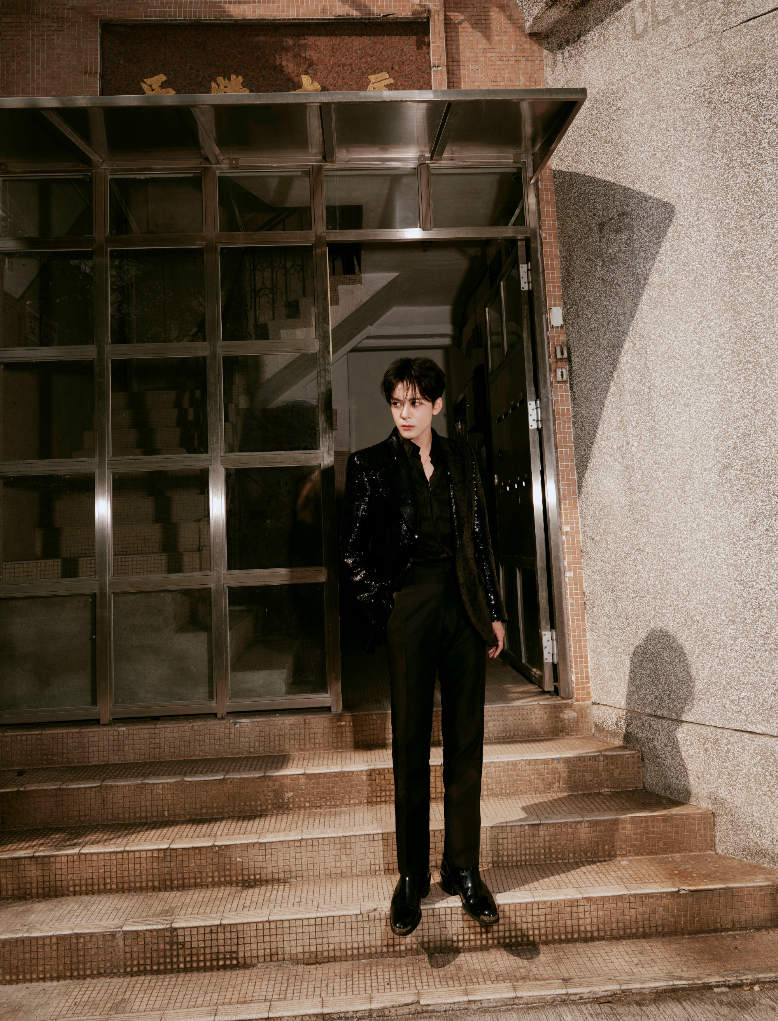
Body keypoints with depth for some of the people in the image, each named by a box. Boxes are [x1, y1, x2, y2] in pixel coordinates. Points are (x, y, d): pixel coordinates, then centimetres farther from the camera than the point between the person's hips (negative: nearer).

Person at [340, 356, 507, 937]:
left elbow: (481, 537, 12)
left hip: (465, 606, 3)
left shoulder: (461, 459, 10)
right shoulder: (371, 465, 2)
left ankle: (464, 869, 22)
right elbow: (355, 551, 2)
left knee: (466, 742, 8)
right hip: (410, 607, -3)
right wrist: (386, 607, -4)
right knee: (411, 744, 5)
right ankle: (412, 877, 19)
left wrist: (494, 610, 8)